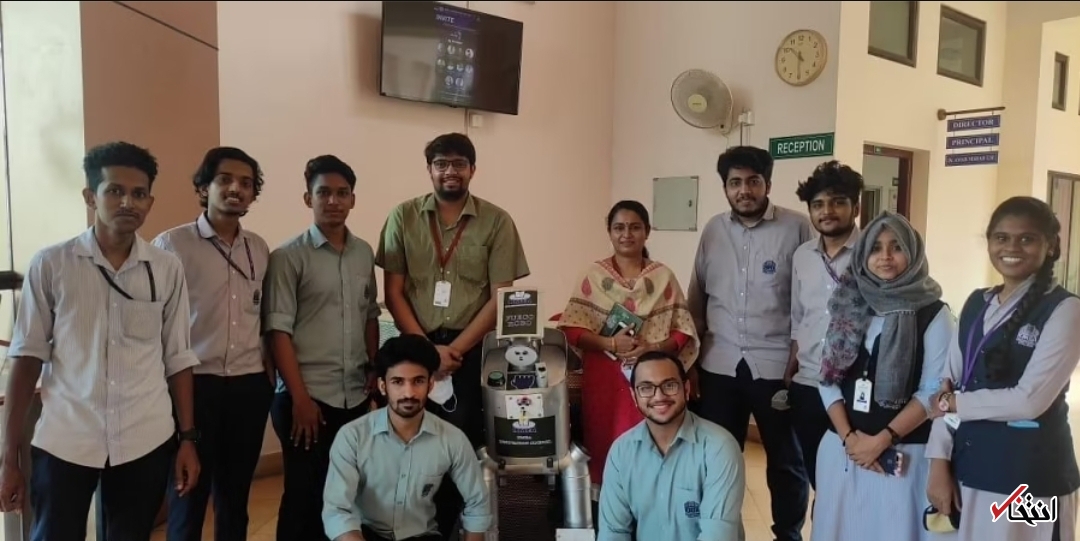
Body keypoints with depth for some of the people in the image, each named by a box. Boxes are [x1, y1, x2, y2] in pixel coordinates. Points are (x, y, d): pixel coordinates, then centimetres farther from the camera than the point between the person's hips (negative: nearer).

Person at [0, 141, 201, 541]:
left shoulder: (167, 269, 0)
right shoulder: (50, 264, -3)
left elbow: (178, 358, 4)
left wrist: (188, 437, 3)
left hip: (146, 442, 1)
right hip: (63, 442, -1)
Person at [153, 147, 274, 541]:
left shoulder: (259, 249, 9)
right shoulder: (171, 245, -6)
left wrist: (269, 369, 10)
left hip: (250, 386, 4)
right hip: (193, 384, -4)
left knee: (236, 496, 15)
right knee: (189, 497, 9)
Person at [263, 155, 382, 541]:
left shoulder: (364, 253, 8)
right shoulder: (288, 257, -7)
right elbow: (278, 331, -10)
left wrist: (375, 369, 9)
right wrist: (300, 398, -12)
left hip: (355, 396, 5)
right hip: (307, 397, -4)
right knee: (305, 497, 6)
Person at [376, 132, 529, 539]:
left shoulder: (496, 222, 1)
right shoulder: (403, 217, 3)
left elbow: (501, 297, -2)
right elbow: (393, 293, 2)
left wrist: (454, 349, -9)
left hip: (471, 350, -1)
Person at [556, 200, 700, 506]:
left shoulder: (663, 277, 5)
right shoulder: (594, 275, 4)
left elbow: (684, 332, 2)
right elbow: (571, 329, -2)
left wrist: (653, 349, -15)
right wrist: (609, 343, -16)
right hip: (603, 380, 0)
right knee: (604, 448, 2)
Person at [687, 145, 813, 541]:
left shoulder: (797, 229, -6)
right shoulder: (713, 230, 6)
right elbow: (696, 296, 12)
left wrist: (798, 361, -9)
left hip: (777, 365, -3)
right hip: (719, 365, 3)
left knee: (786, 459, 13)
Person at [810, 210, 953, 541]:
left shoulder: (934, 313, -3)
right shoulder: (848, 306, 7)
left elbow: (933, 391, -9)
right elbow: (828, 379, 4)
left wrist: (881, 440, -14)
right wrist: (848, 436, -7)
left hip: (903, 453, -3)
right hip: (841, 447, 3)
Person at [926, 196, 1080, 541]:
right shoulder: (976, 304, 8)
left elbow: (1029, 400, -17)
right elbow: (947, 386, 3)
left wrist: (953, 404, -7)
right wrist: (939, 462, -3)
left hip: (1030, 475, -5)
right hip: (968, 467, 5)